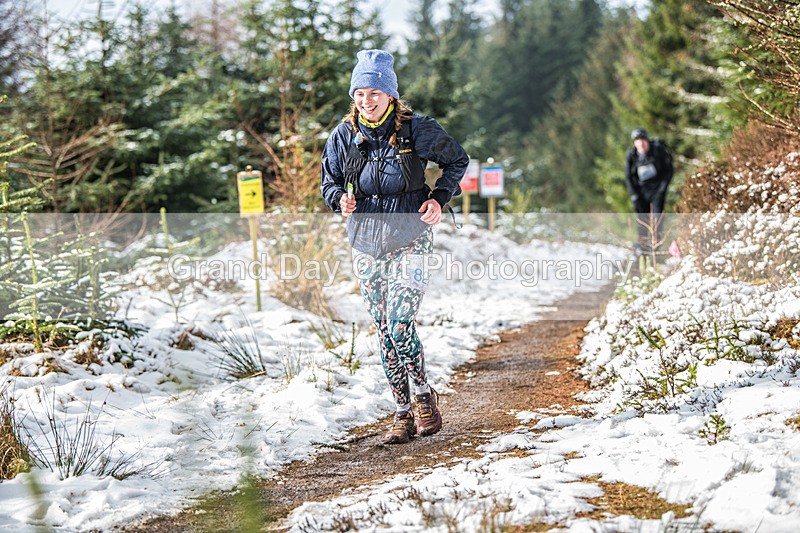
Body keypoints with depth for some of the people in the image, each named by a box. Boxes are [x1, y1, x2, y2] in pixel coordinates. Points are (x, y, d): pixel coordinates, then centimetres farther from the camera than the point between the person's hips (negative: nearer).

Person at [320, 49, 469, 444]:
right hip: (365, 244, 4)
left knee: (400, 326, -16)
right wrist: (340, 199, -10)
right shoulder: (344, 136, 1)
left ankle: (423, 393, 9)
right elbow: (329, 181, 12)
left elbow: (457, 160, 7)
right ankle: (403, 412, 16)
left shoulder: (416, 130, -7)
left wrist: (439, 198, -6)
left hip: (410, 239, -4)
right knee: (384, 333, 6)